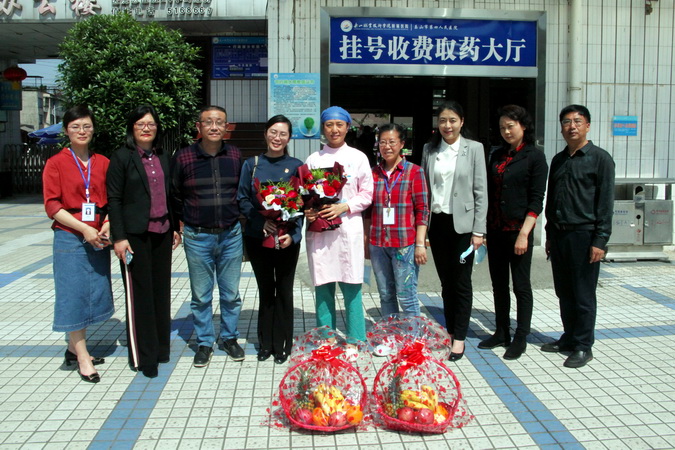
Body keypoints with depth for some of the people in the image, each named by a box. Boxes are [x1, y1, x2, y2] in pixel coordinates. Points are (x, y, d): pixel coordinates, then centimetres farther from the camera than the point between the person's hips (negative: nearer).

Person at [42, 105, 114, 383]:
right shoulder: (56, 164, -3)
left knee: (94, 293, 10)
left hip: (98, 239, 4)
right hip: (69, 238, -4)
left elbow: (111, 200, 10)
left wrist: (107, 225, -9)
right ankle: (82, 358, 8)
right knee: (74, 294, 0)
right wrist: (84, 229, -17)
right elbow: (52, 205, -7)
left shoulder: (103, 163, 6)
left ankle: (74, 348, 28)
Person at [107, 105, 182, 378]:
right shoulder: (122, 158, -4)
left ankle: (161, 347, 25)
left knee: (161, 289, 11)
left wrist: (175, 227, 13)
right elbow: (114, 199, -7)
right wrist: (119, 237, -13)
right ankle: (143, 356, 11)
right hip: (135, 234, -5)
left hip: (162, 233, 5)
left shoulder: (163, 158, 12)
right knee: (139, 293, 1)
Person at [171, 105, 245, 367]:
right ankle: (204, 343, 23)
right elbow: (175, 196, 6)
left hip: (230, 235, 2)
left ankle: (230, 338, 28)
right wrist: (187, 221, 7)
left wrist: (233, 216, 11)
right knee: (201, 296, 8)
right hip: (197, 237, -1)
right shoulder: (184, 157, -4)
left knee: (231, 293, 10)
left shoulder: (235, 156, 3)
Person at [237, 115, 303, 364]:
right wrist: (262, 222, -16)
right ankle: (266, 343, 24)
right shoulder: (252, 164, 5)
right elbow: (243, 199, 1)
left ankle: (282, 344, 20)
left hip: (287, 239, -1)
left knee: (284, 290, 6)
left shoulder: (296, 166, 1)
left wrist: (292, 234, -15)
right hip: (257, 237, 1)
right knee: (266, 290, 11)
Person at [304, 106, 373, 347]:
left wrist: (343, 207, -11)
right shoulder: (313, 159, 10)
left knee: (351, 286, 1)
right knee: (323, 286, 6)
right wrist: (307, 210, -10)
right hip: (318, 228, 2)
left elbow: (367, 194, 3)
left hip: (348, 228, -1)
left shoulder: (358, 157, 6)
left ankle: (356, 341, 13)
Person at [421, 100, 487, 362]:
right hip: (437, 223, 3)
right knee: (445, 281, 11)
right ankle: (449, 331, 24)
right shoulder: (429, 149, 8)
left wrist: (478, 231, -8)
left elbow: (480, 191, -4)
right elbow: (424, 189, 10)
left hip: (462, 223, -3)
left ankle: (459, 338, 12)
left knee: (461, 282, 1)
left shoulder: (473, 149, -2)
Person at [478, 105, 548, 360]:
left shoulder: (535, 156, -5)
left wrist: (524, 233, -17)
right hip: (495, 229, 6)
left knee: (521, 286, 3)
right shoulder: (497, 155, 11)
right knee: (499, 284, 13)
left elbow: (536, 200, -10)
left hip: (518, 229, -6)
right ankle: (501, 333, 25)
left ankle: (520, 339, 15)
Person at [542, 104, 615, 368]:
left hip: (584, 235, -6)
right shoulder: (558, 160, 14)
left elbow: (605, 202, -8)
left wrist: (600, 240, -12)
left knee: (583, 294, 1)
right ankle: (569, 337, 25)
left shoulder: (600, 158, -4)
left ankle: (583, 346, 12)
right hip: (559, 235, 6)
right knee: (563, 292, 12)